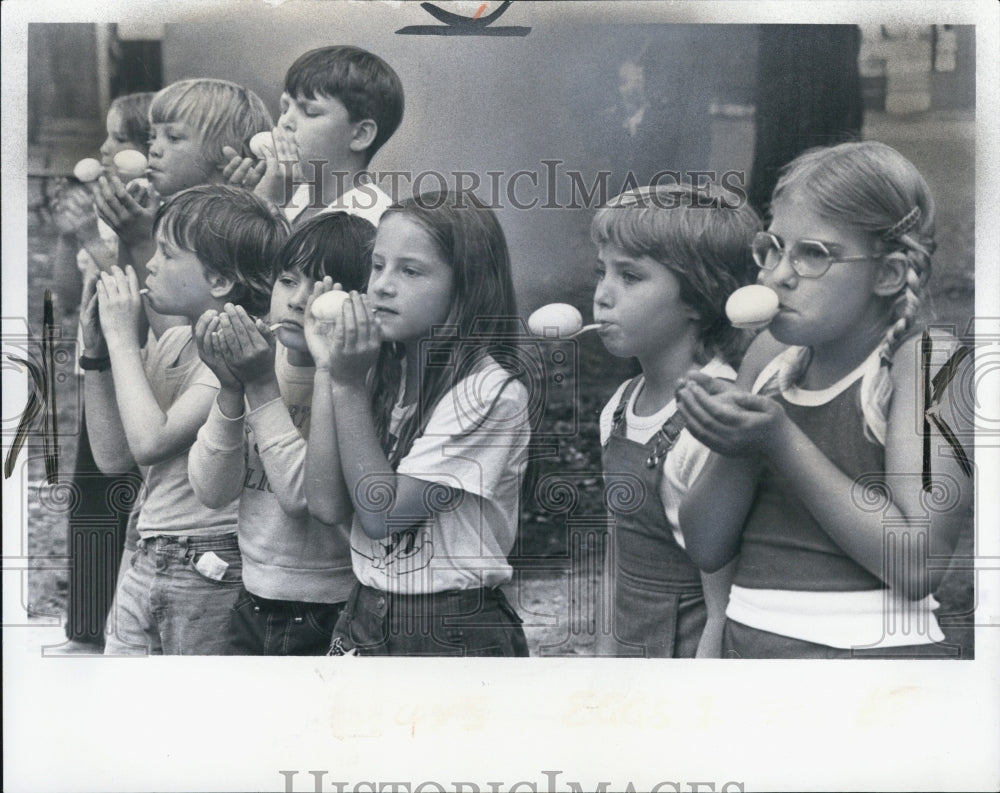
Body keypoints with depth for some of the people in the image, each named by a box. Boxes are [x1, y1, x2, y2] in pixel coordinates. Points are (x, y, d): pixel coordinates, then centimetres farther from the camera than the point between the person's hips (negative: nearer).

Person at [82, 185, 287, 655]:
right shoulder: (171, 341, 10)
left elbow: (150, 443, -23)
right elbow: (114, 456, 11)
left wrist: (123, 337, -13)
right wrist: (96, 349, 3)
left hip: (208, 572, -8)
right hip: (146, 561, 8)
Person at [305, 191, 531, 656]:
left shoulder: (490, 392, -16)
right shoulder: (388, 374, 6)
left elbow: (381, 512, -17)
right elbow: (326, 503, -5)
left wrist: (349, 385, -16)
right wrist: (327, 367, -6)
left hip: (454, 632, -6)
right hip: (365, 616, 6)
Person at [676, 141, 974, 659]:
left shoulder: (929, 359, -10)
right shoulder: (771, 354, 3)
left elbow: (918, 565, -20)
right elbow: (706, 548, 1)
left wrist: (779, 441, -22)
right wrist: (739, 445, -17)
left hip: (873, 646, -4)